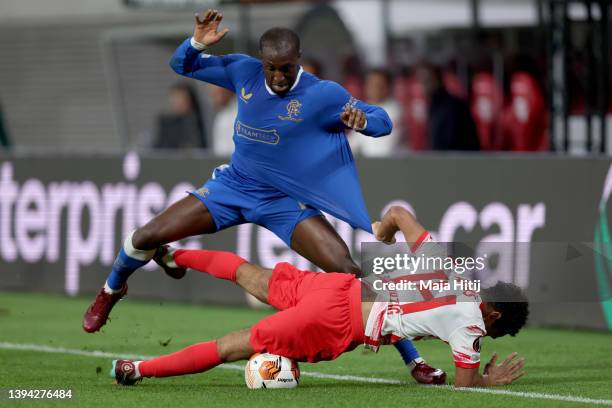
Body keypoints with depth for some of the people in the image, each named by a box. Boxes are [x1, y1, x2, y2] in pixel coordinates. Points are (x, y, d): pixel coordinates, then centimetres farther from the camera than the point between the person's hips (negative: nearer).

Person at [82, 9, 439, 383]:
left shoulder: (323, 95, -19)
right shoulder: (243, 72, -8)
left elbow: (383, 122, -15)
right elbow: (183, 65, 4)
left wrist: (362, 120, -39)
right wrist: (198, 42, -19)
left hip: (287, 203, -3)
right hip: (234, 187, 3)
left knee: (351, 273, -20)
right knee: (146, 236, -4)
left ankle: (413, 359, -10)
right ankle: (112, 291, 31)